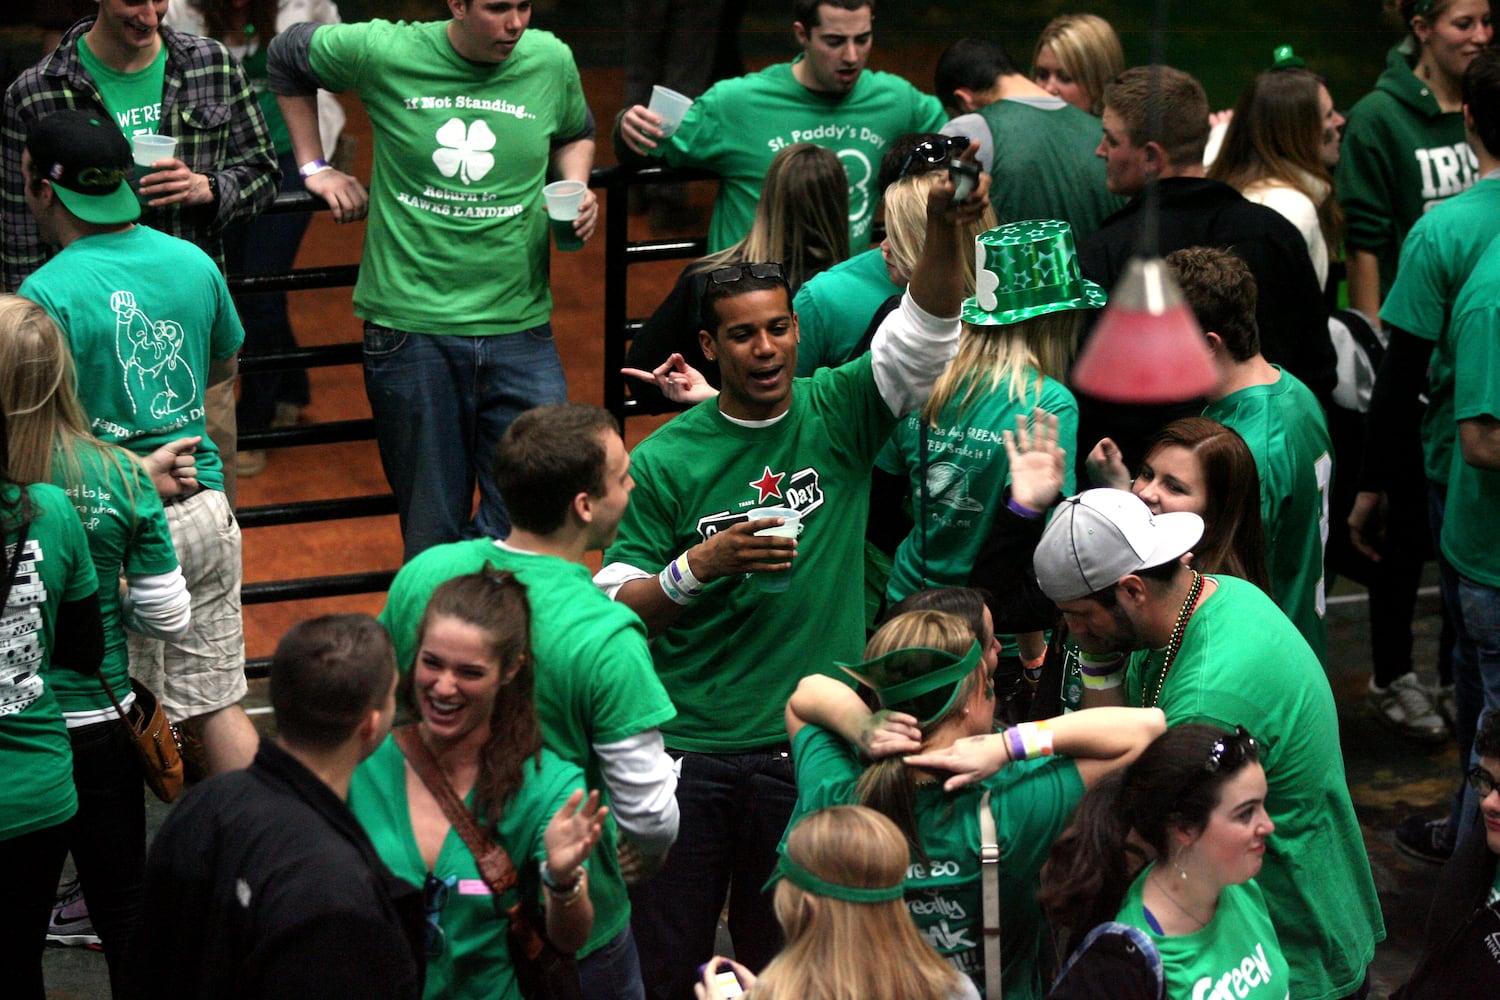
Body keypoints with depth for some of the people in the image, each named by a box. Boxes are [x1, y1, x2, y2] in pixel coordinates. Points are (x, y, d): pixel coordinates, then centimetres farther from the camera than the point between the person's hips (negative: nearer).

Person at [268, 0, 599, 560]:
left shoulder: (551, 61, 4)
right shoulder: (385, 53, -3)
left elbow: (576, 135, 25)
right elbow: (287, 54, 16)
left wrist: (575, 189, 4)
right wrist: (314, 167, 14)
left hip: (519, 329, 2)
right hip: (412, 329, -2)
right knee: (433, 530, 5)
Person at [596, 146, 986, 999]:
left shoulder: (838, 415, -1)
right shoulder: (666, 461, -3)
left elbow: (927, 332, -16)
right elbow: (615, 608, -4)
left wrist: (949, 227, -32)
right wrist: (700, 566, -22)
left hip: (811, 747, 1)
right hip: (687, 749, -1)